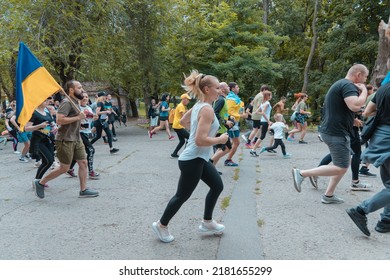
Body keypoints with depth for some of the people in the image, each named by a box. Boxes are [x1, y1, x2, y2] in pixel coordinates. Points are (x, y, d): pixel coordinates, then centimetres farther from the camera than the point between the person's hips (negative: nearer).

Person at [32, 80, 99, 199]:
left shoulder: (75, 102, 15)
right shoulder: (66, 102, -16)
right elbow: (59, 120, -26)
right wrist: (78, 117, -21)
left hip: (76, 139, 9)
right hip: (65, 140, -9)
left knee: (83, 162, 5)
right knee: (64, 168, -2)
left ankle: (83, 190, 12)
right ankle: (40, 183, 15)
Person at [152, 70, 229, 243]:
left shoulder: (198, 105, 8)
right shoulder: (207, 110, -22)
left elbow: (183, 121, 23)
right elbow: (200, 140, -29)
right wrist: (220, 140, -15)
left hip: (199, 159, 10)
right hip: (193, 160, -10)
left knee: (217, 185, 18)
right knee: (182, 195, 6)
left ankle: (207, 222, 31)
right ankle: (161, 225, 25)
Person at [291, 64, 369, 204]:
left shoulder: (339, 84, 20)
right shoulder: (348, 85, -14)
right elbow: (355, 106, -30)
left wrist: (353, 120, 17)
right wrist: (364, 91, -13)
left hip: (333, 130, 11)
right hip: (337, 132, -11)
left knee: (345, 163, 16)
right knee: (341, 168, -7)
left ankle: (328, 195, 16)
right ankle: (302, 173, -7)